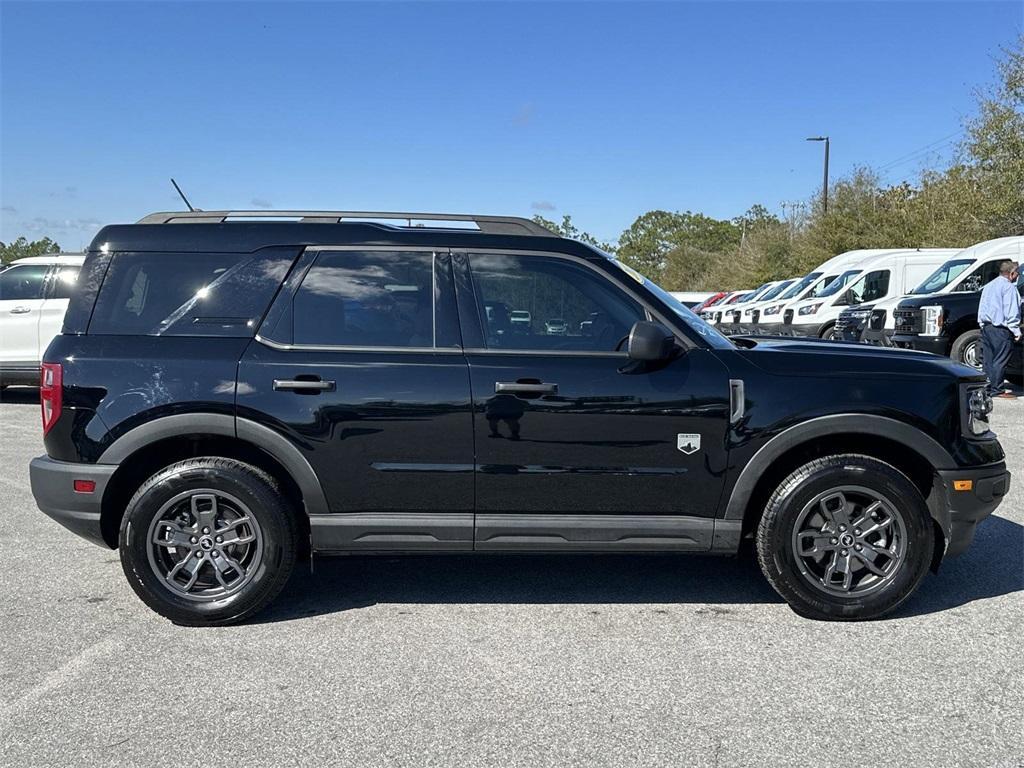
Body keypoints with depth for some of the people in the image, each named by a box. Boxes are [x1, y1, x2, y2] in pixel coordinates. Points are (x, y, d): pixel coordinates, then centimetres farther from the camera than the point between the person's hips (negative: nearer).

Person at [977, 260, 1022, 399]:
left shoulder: (989, 286, 19)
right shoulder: (1008, 287, -9)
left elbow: (981, 309, 21)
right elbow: (1011, 312, -13)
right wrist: (1016, 331, -10)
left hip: (986, 327, 9)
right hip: (1001, 330, -9)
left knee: (988, 360, 10)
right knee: (1000, 361, -6)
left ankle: (987, 388, 12)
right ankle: (996, 390, -6)